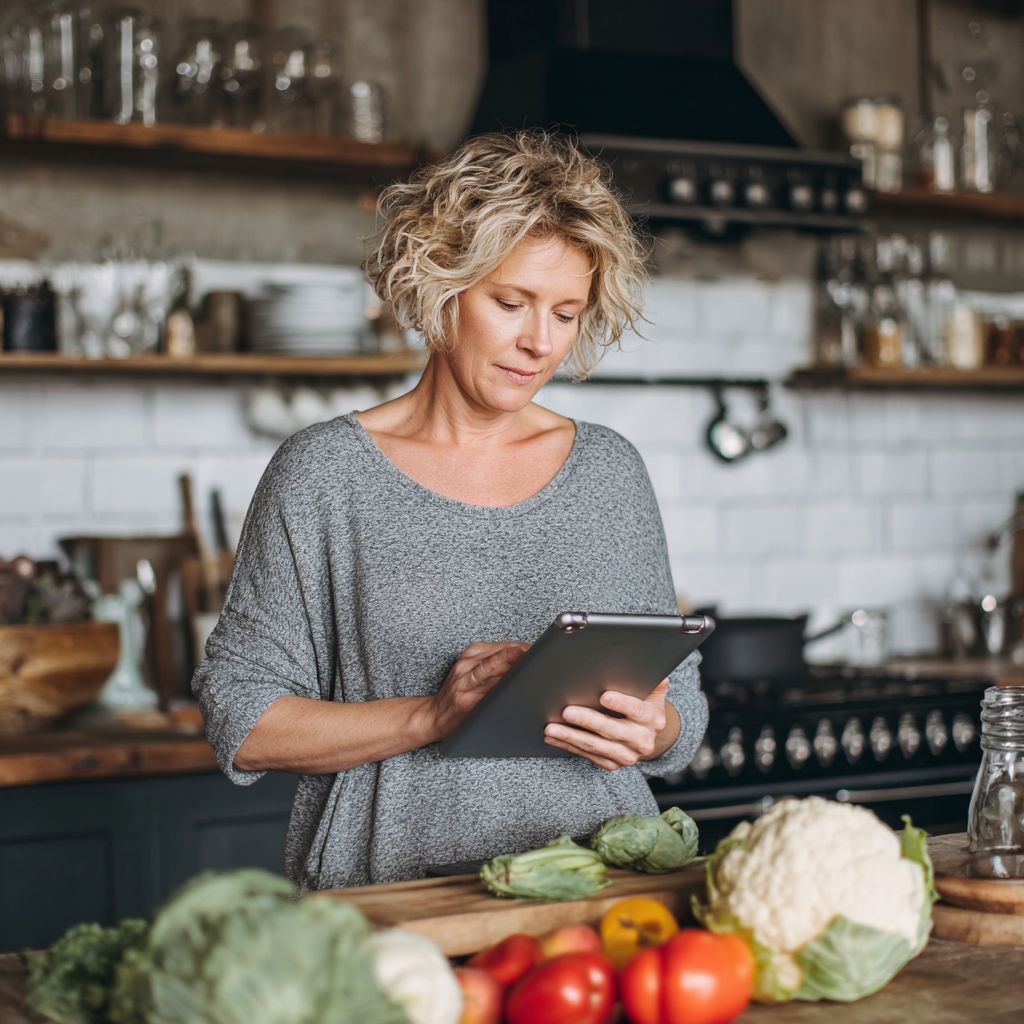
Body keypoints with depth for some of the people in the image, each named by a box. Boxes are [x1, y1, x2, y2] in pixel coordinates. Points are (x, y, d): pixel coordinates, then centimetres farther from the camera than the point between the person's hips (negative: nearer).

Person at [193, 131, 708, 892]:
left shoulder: (610, 471, 12)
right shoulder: (323, 474, 2)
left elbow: (683, 707, 17)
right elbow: (242, 724, -1)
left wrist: (653, 732, -6)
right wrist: (428, 718, -13)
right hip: (389, 902, -2)